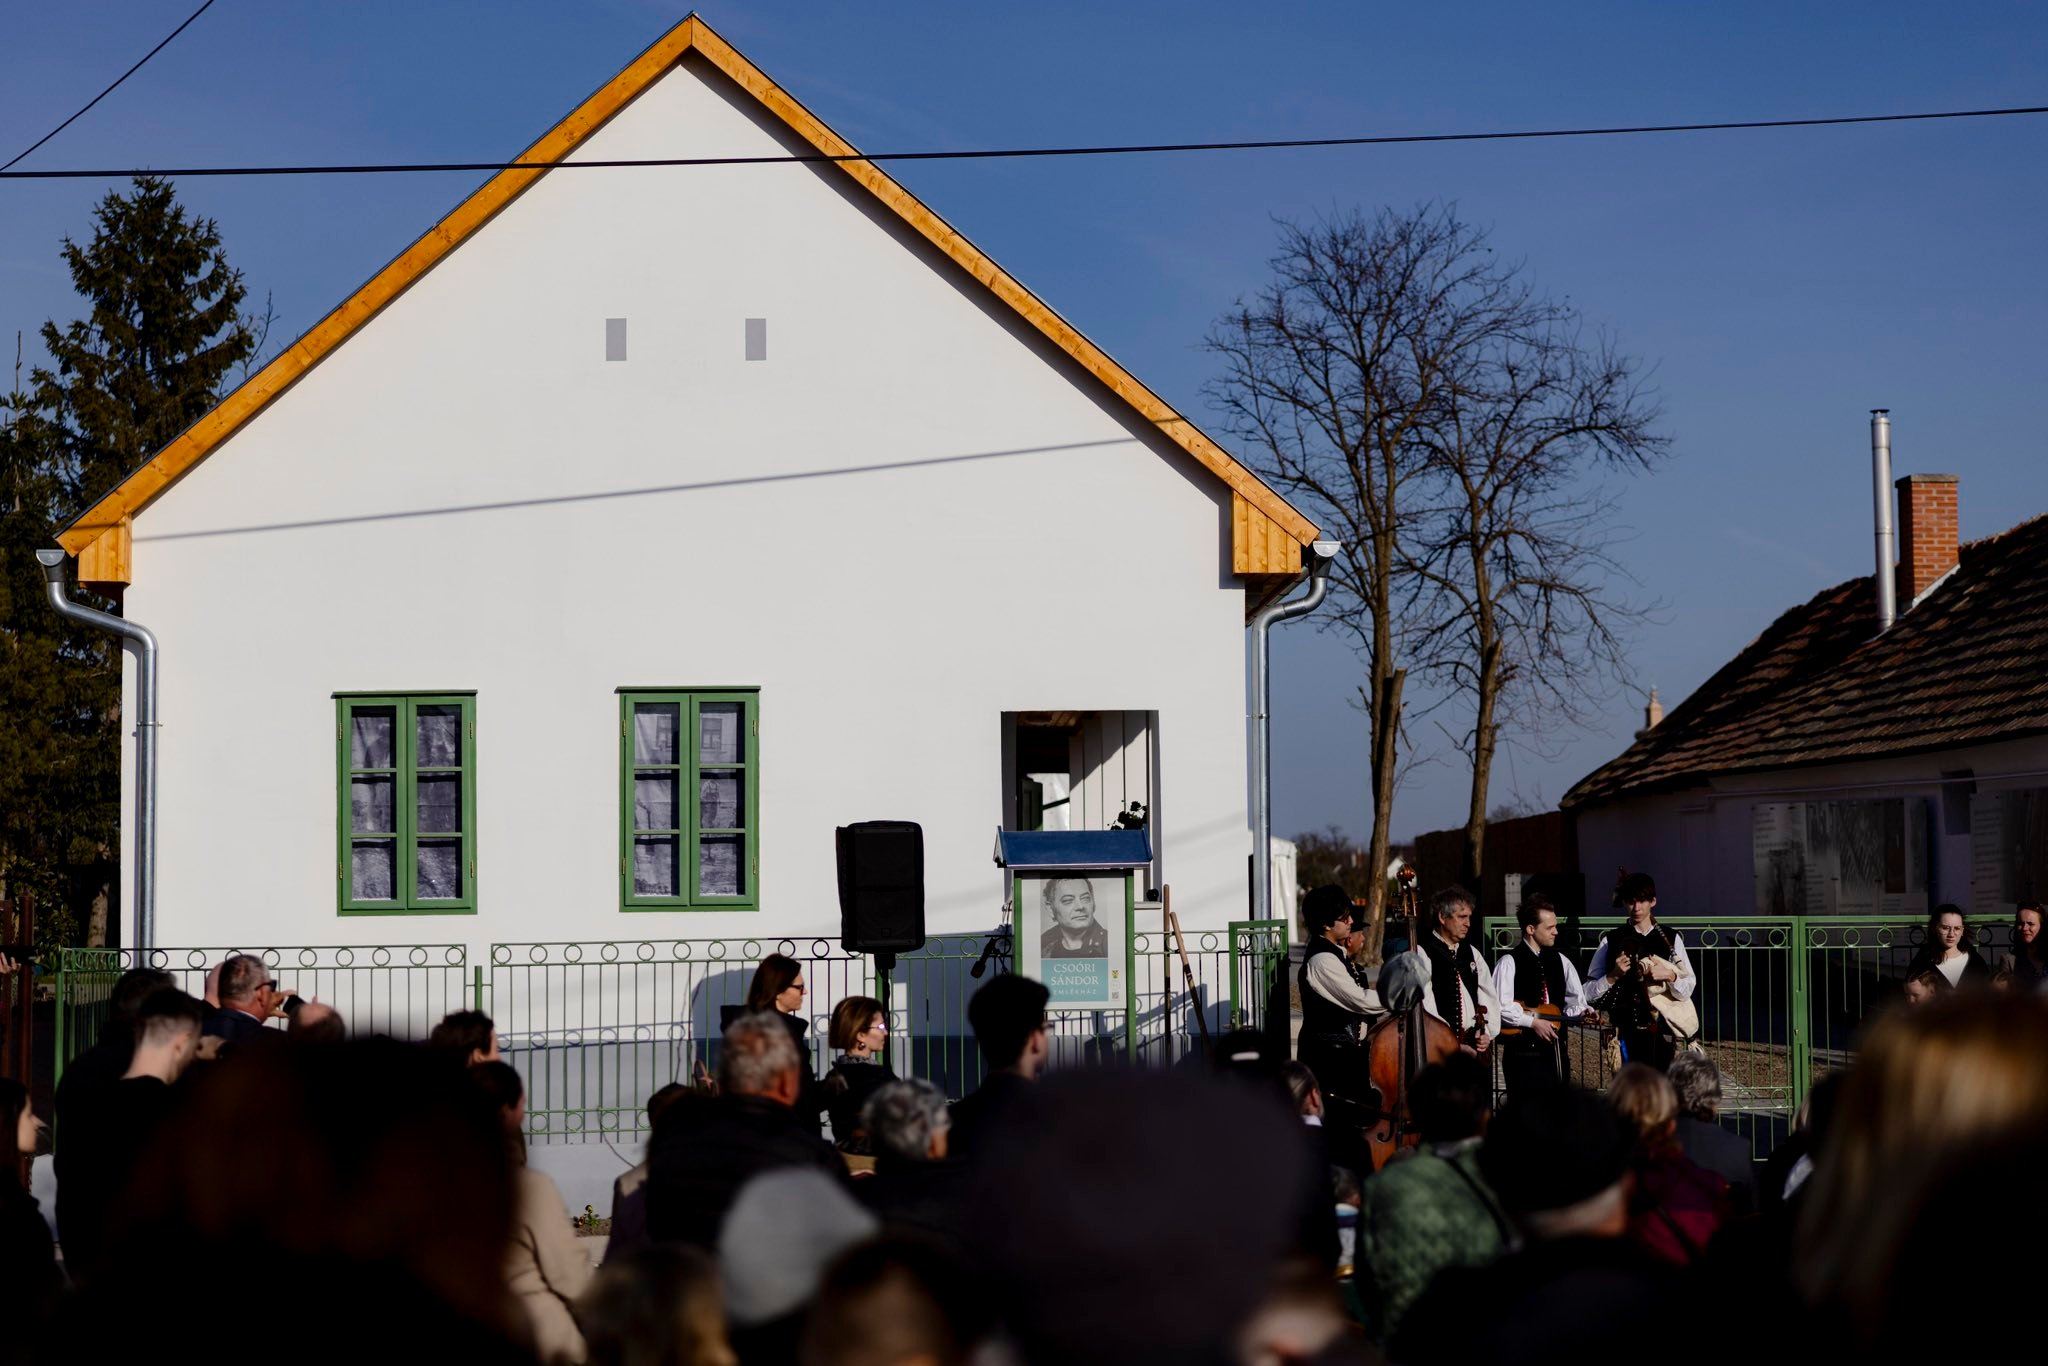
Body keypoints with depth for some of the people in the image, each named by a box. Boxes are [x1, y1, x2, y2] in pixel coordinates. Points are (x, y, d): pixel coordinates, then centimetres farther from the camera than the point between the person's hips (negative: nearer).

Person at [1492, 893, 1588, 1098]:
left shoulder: (1561, 961, 11)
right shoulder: (1509, 963, -7)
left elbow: (1575, 1000, 11)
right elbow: (1501, 1007, -16)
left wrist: (1583, 1012, -10)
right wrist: (1533, 1022, -18)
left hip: (1556, 1050, 6)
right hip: (1523, 1054, -6)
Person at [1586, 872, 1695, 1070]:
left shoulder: (1670, 939, 9)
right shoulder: (1611, 941, 7)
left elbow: (1688, 987, 3)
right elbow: (1589, 991, 3)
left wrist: (1669, 975, -14)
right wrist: (1613, 976, -12)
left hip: (1661, 1031, 0)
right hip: (1625, 1031, 0)